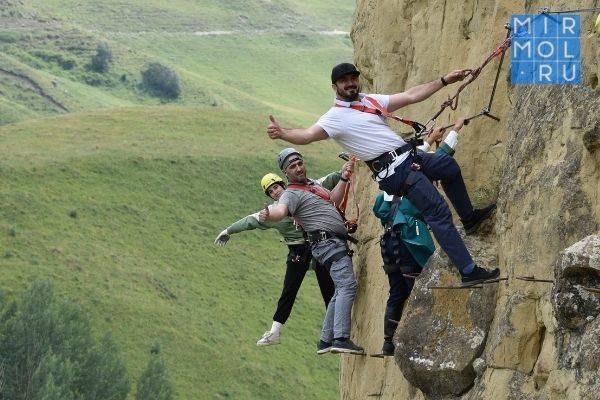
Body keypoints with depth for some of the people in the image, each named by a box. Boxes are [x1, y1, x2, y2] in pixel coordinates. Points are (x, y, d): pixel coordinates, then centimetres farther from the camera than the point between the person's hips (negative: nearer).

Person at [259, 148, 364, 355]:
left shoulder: (312, 183, 20)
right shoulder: (292, 194, -10)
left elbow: (333, 200, 32)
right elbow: (281, 209, -30)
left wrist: (343, 179, 18)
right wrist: (268, 215, -53)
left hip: (337, 243, 10)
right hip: (328, 242, -10)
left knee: (341, 291, 15)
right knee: (348, 285, -23)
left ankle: (325, 340, 16)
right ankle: (341, 338, -34)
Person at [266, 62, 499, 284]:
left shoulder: (371, 101, 15)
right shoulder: (336, 117, -9)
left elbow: (411, 96, 18)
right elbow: (308, 135, -24)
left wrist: (444, 81, 16)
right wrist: (282, 134, -44)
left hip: (410, 156, 9)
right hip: (396, 171, -9)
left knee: (449, 166, 24)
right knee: (438, 212, -15)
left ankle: (469, 218, 42)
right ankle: (468, 271, -16)